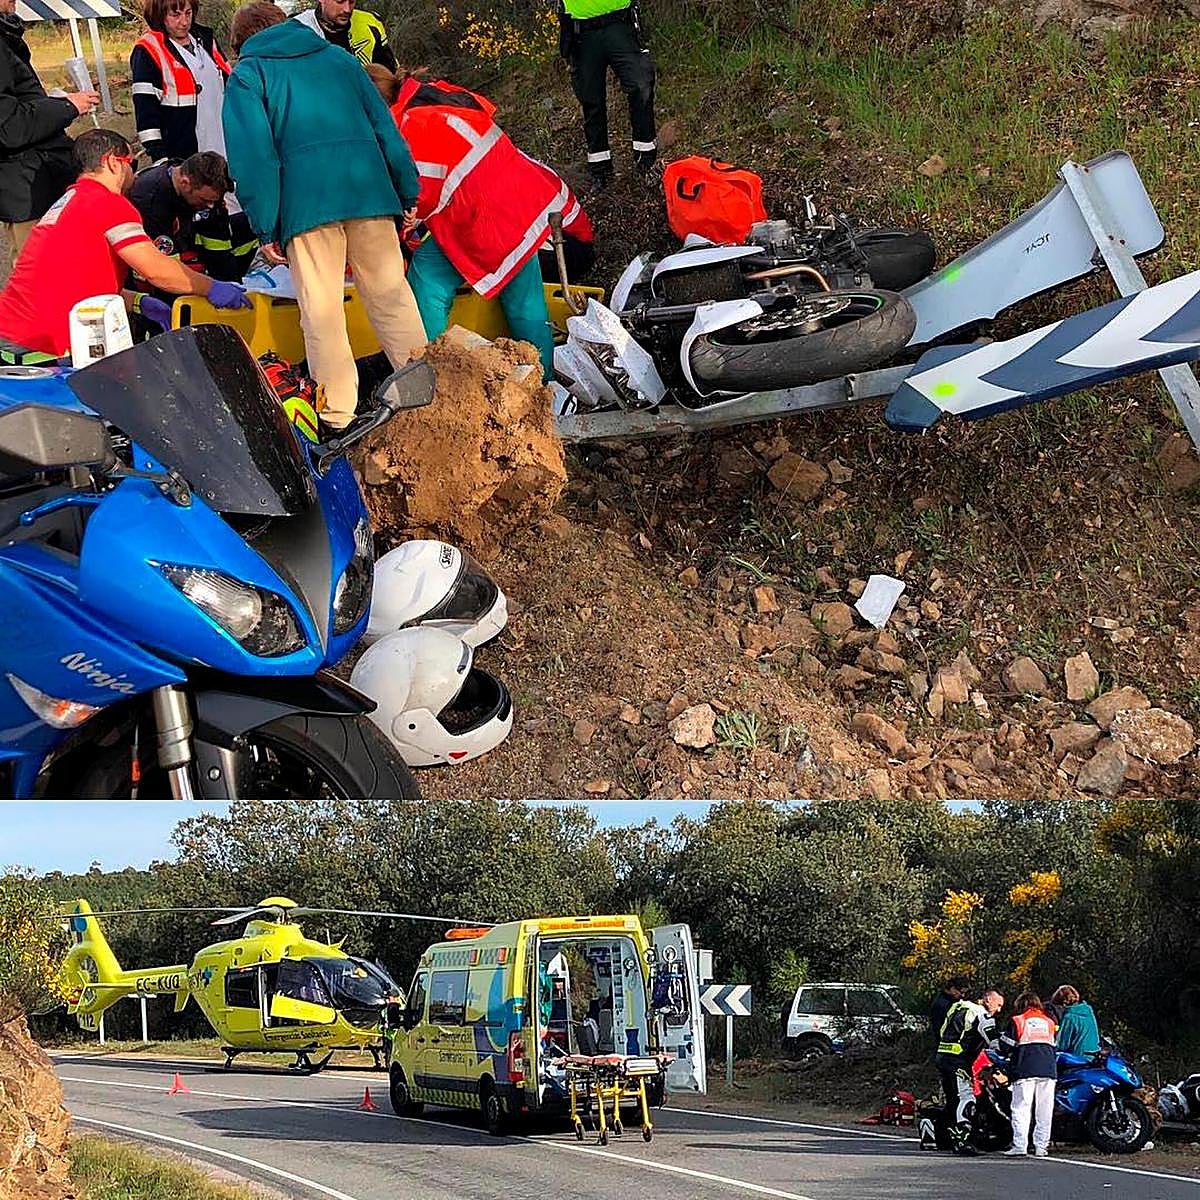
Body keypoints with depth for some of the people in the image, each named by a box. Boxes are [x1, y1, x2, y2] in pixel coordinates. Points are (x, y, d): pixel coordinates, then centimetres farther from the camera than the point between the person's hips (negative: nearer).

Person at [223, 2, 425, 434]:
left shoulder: (246, 75, 11)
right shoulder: (337, 57, 24)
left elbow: (252, 154, 0)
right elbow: (384, 125, 19)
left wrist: (265, 228, -1)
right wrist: (407, 194, 19)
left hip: (305, 199, -3)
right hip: (368, 186, 3)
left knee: (321, 307, 1)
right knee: (390, 292, 10)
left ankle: (339, 414, 2)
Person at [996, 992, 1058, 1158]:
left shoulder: (1017, 1021, 5)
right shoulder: (1049, 1021, 17)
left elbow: (1005, 1047, 4)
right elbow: (1056, 1046, 17)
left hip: (1024, 1070, -3)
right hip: (1048, 1069, 3)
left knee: (1021, 1109, -3)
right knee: (1044, 1110, 6)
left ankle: (1020, 1146, -10)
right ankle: (1041, 1147, 5)